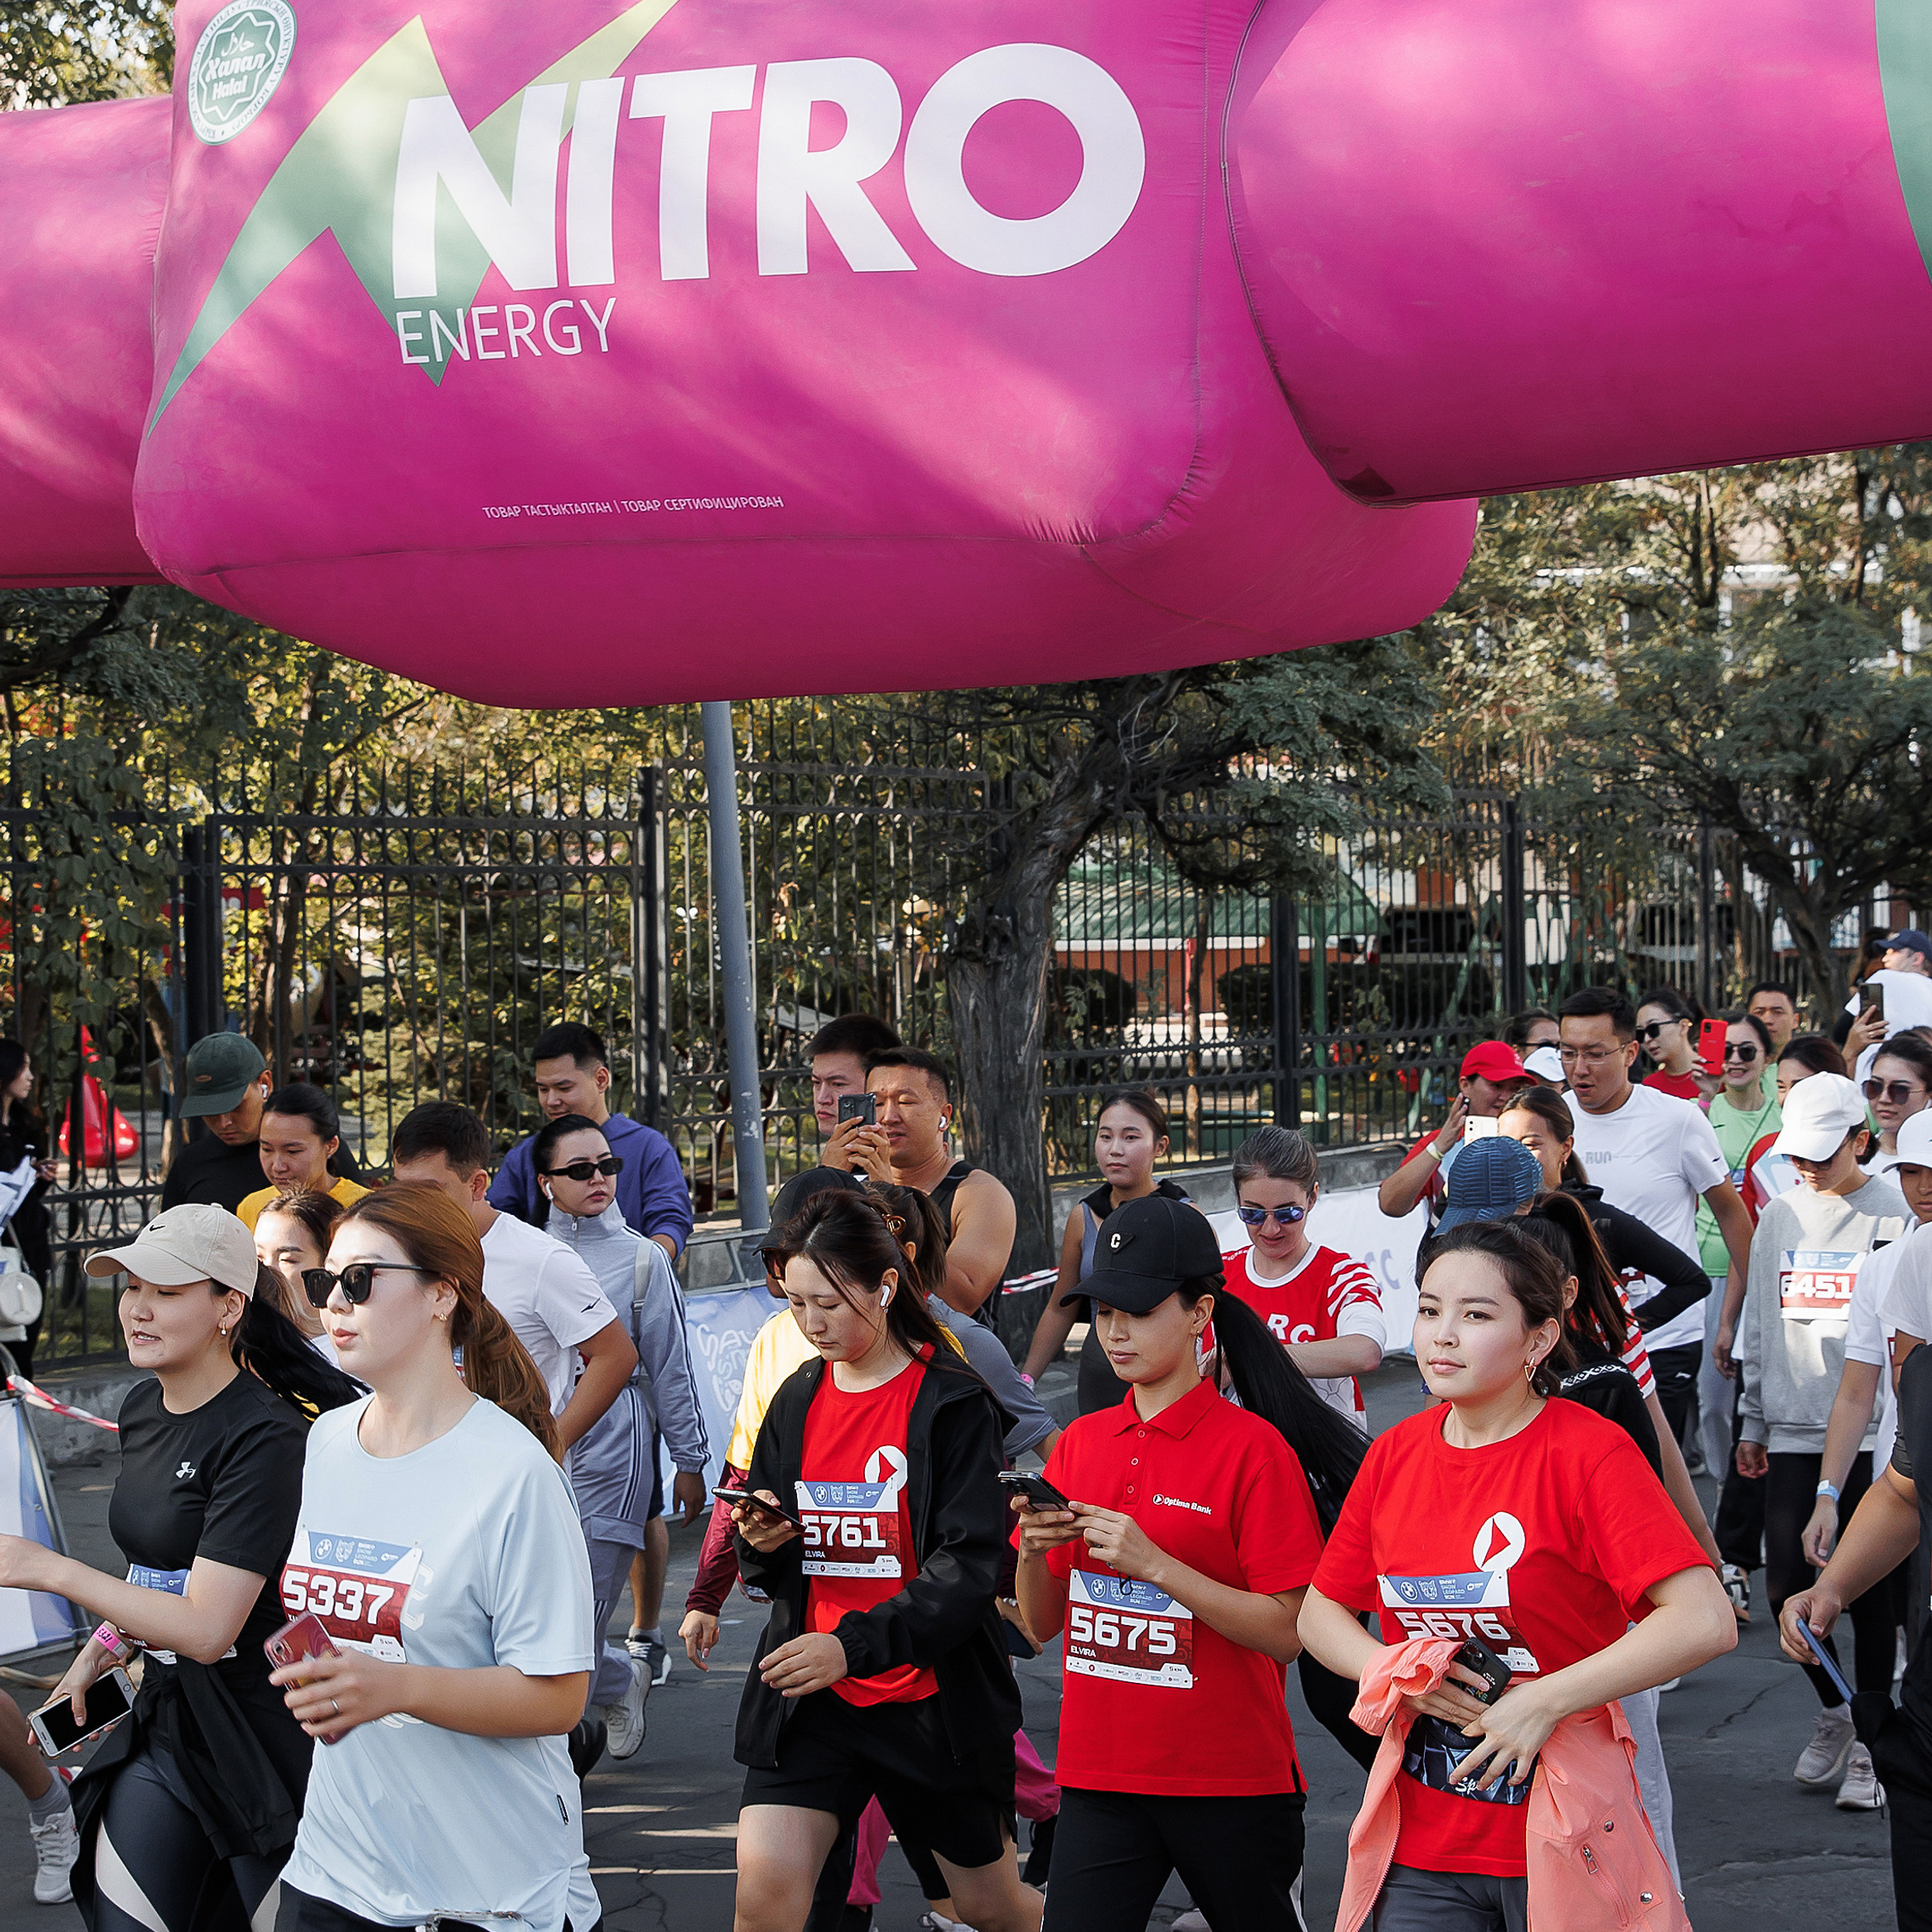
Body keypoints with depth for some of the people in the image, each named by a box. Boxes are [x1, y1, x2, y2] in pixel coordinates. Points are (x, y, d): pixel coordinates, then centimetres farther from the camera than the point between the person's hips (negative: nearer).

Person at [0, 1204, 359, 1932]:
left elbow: (207, 1627, -25)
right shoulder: (141, 1409, 7)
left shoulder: (264, 1438, -20)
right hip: (165, 1720, 8)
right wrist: (106, 1644, 12)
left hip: (259, 1729, -8)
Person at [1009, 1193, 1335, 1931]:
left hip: (1231, 1780, -4)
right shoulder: (1080, 1443, 8)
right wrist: (1031, 1551, -9)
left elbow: (1287, 1632, -14)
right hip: (1099, 1776, 4)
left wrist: (1154, 1564, -21)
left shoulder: (1252, 1447, -9)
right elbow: (1043, 1623, 12)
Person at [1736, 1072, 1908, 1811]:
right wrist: (1753, 1421, 17)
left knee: (1870, 1589, -2)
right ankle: (1833, 1713, 22)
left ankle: (1869, 1743, 10)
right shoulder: (1780, 1217, 12)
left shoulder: (1895, 1214, -3)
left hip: (1874, 1431, -4)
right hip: (1794, 1429, 4)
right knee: (1786, 1584, 0)